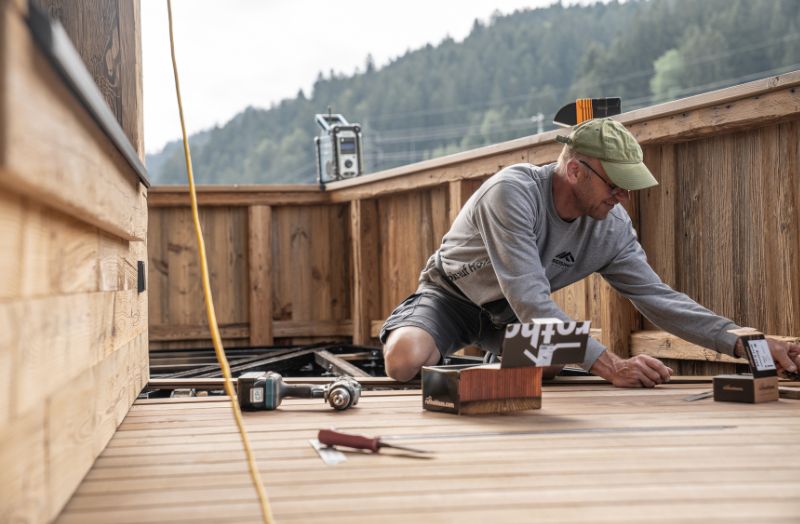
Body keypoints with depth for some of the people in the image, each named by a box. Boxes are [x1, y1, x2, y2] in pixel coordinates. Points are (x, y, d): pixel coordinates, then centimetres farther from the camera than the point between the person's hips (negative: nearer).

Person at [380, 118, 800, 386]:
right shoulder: (513, 193, -36)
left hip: (506, 316, 7)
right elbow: (531, 302, -42)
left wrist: (743, 343, -24)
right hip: (450, 297, -7)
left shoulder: (613, 227, -15)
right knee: (404, 361, -33)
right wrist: (610, 365, -48)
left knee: (548, 368, -20)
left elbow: (658, 298, -11)